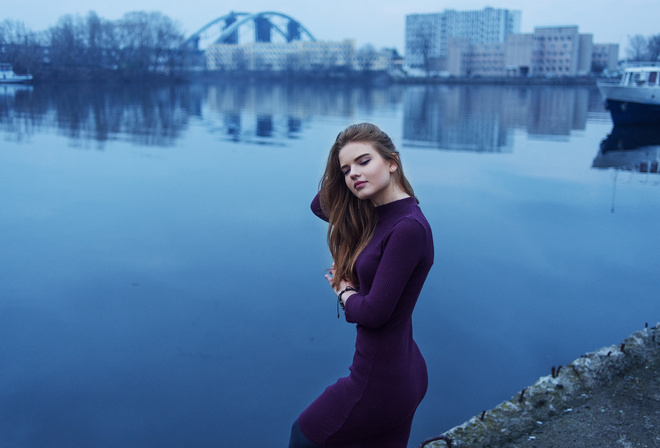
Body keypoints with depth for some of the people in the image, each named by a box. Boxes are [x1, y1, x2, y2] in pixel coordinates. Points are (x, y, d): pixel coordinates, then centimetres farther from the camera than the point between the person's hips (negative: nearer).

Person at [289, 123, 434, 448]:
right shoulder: (374, 216, 4)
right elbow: (320, 205, 18)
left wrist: (344, 293, -4)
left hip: (380, 382, -8)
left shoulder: (409, 227, -23)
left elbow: (375, 311, -24)